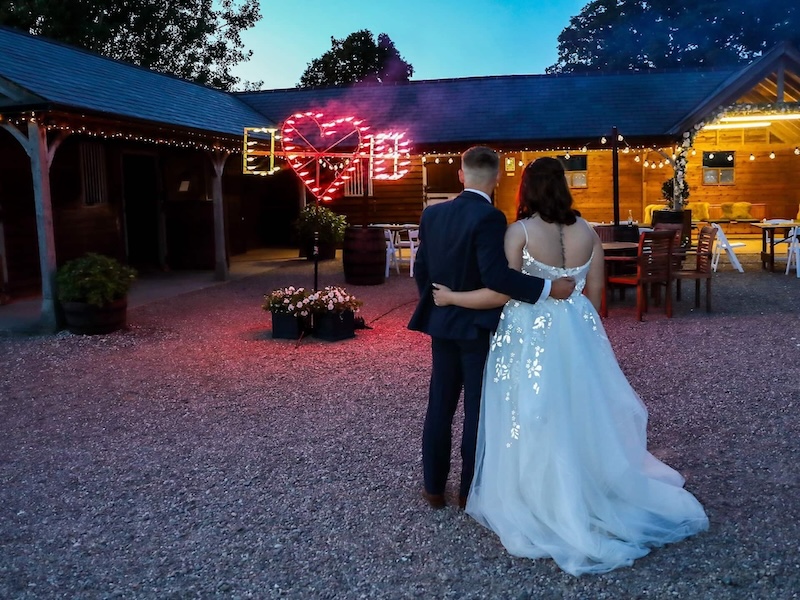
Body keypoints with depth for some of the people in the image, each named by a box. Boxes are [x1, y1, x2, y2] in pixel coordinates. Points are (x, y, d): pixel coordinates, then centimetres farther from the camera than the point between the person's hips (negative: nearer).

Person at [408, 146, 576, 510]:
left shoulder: (432, 214, 2)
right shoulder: (489, 217, -17)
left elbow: (421, 269, 7)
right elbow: (496, 276, -25)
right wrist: (549, 288, -20)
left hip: (441, 325, 6)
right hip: (478, 327, -5)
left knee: (439, 406, 13)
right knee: (477, 409, 7)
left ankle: (434, 487, 24)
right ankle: (470, 490, 19)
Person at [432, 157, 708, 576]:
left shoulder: (520, 231, -14)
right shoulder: (587, 233, 1)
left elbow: (501, 293, -16)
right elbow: (594, 295, 6)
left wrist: (450, 297, -5)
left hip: (530, 336, -5)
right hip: (576, 334, 5)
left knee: (534, 420, 7)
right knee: (579, 413, 19)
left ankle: (542, 506, 19)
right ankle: (591, 493, 32)